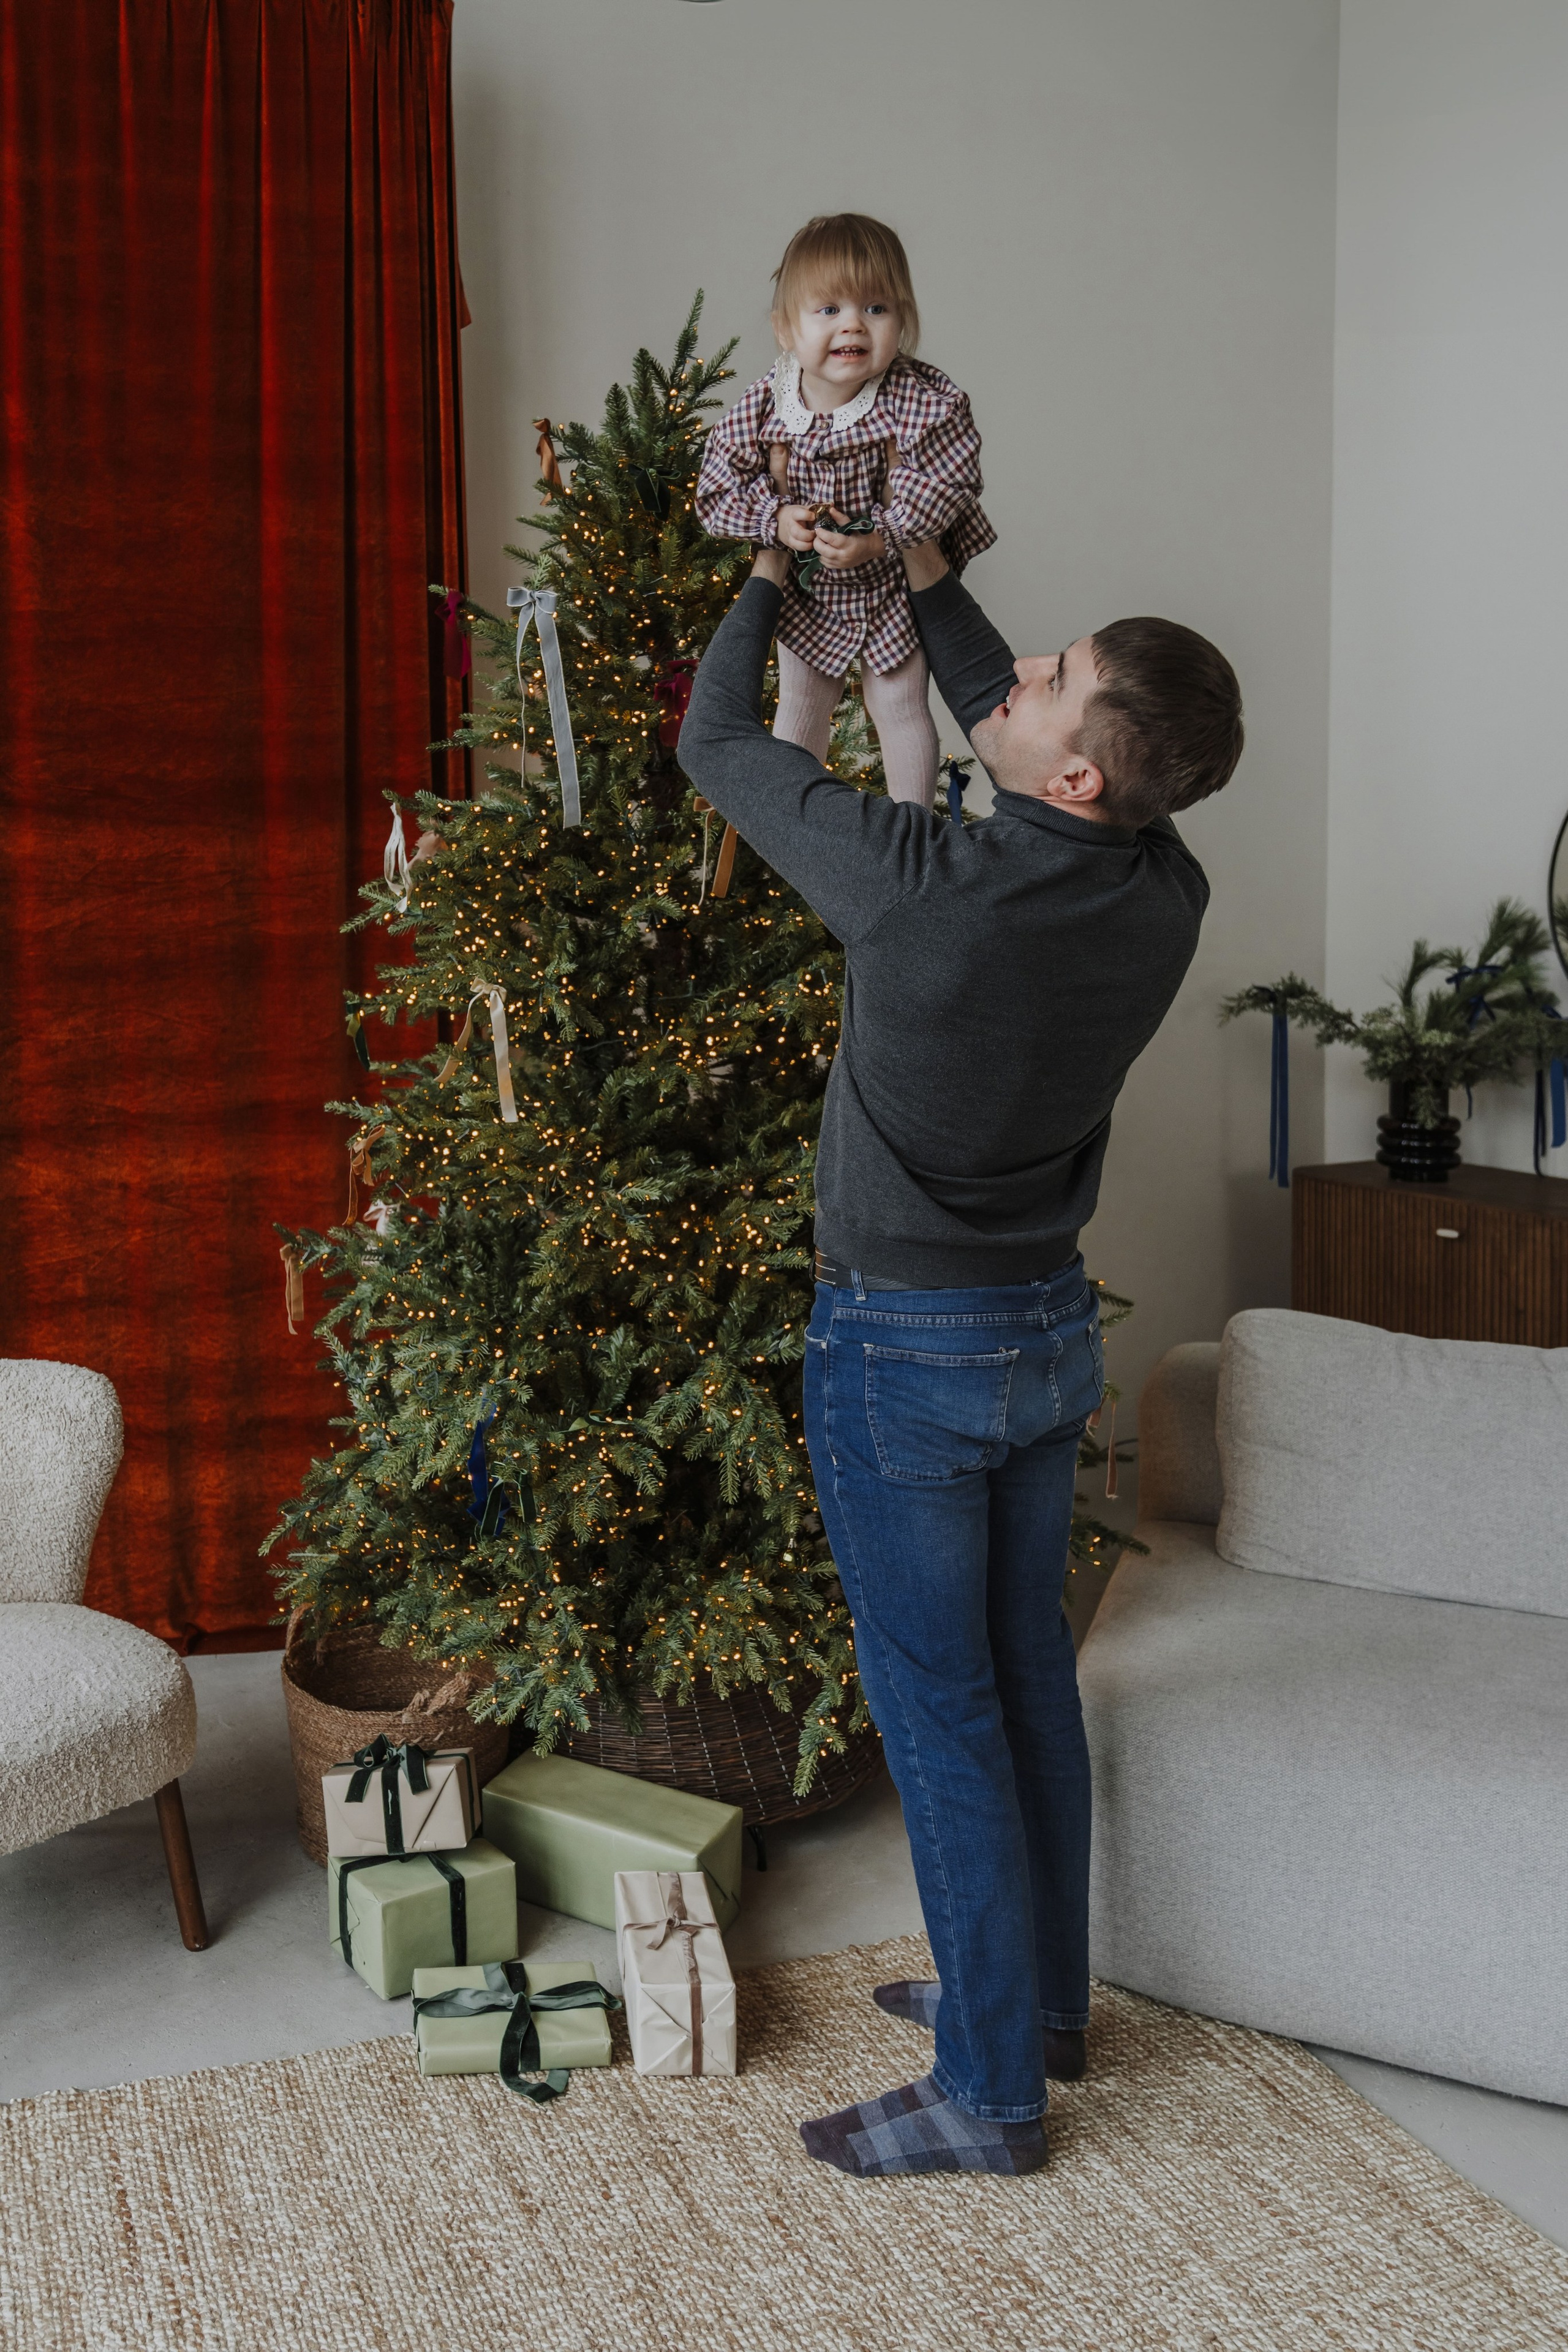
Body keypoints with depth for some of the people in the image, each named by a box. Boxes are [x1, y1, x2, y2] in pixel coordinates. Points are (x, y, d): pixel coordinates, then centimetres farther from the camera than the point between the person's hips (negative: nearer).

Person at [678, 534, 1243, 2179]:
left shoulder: (924, 887, -27)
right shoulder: (1164, 892, -8)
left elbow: (715, 746, -10)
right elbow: (1005, 741, 13)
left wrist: (773, 572, 5)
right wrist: (921, 579, 14)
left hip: (905, 1353, -7)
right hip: (1052, 1329, 7)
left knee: (936, 1704, 4)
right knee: (1029, 1674, 19)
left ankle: (991, 2090, 15)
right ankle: (1041, 1995, 35)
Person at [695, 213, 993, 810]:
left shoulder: (923, 400, -27)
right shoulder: (761, 408, -21)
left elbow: (949, 482, -25)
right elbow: (718, 492, -13)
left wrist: (879, 540, -33)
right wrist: (776, 519, -30)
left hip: (896, 585, -2)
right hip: (804, 590, 2)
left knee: (899, 705, 8)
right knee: (800, 704, 18)